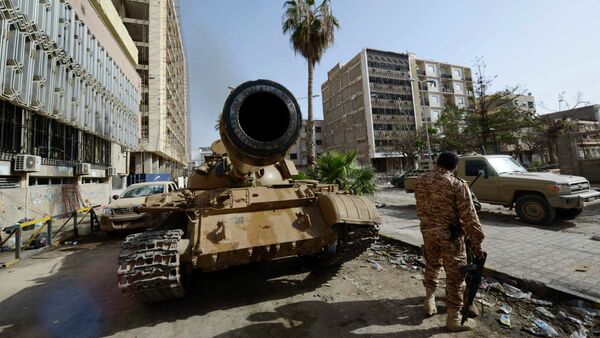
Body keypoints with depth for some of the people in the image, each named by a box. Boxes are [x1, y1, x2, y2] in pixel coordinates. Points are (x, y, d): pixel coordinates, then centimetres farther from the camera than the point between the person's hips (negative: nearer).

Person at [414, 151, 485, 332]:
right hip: (450, 236, -4)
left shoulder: (420, 181, -1)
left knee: (431, 267, 25)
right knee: (455, 276, 11)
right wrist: (477, 242, -5)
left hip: (428, 233, 5)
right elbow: (469, 217, -13)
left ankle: (429, 302, 38)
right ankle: (454, 318, 25)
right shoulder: (458, 184, -15)